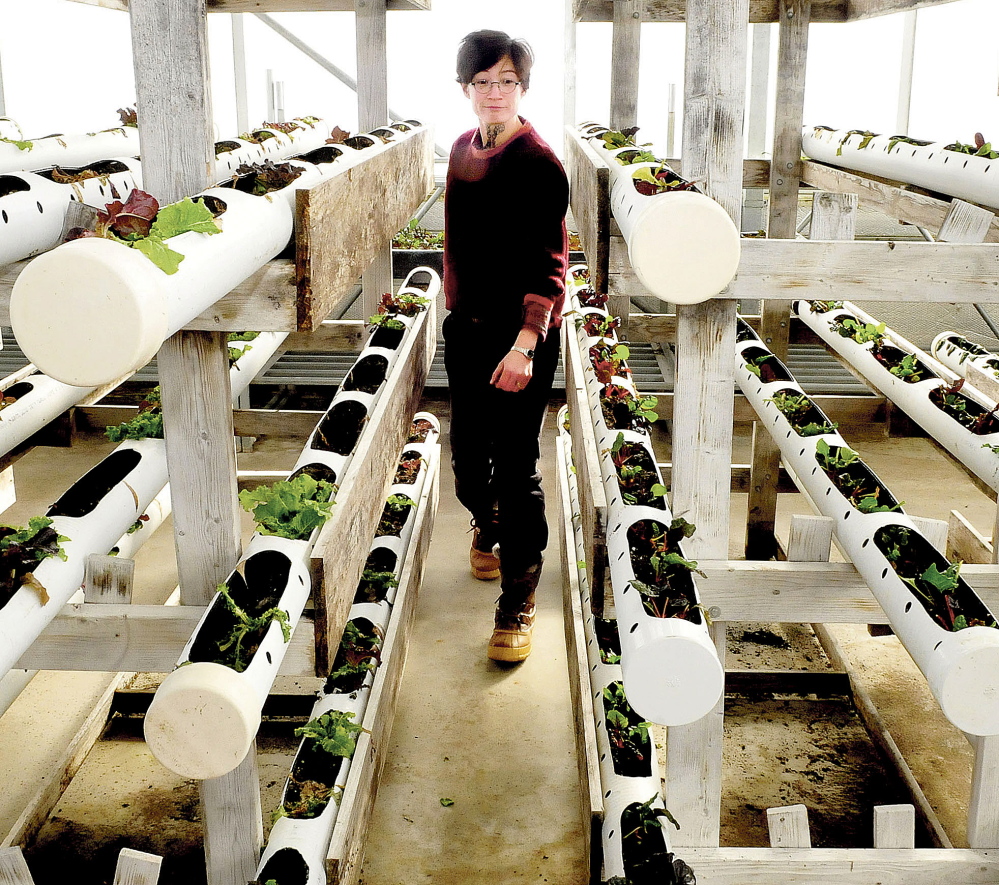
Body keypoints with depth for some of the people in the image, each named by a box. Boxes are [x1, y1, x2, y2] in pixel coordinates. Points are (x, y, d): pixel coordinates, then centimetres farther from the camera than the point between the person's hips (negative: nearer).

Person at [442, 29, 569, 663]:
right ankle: (486, 525, 49)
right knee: (468, 452, 16)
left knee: (517, 468, -4)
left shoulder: (539, 164, -14)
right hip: (465, 326, 6)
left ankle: (518, 606, 8)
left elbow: (550, 263, -18)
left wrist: (525, 344, -28)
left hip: (520, 336, -6)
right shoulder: (464, 149, 8)